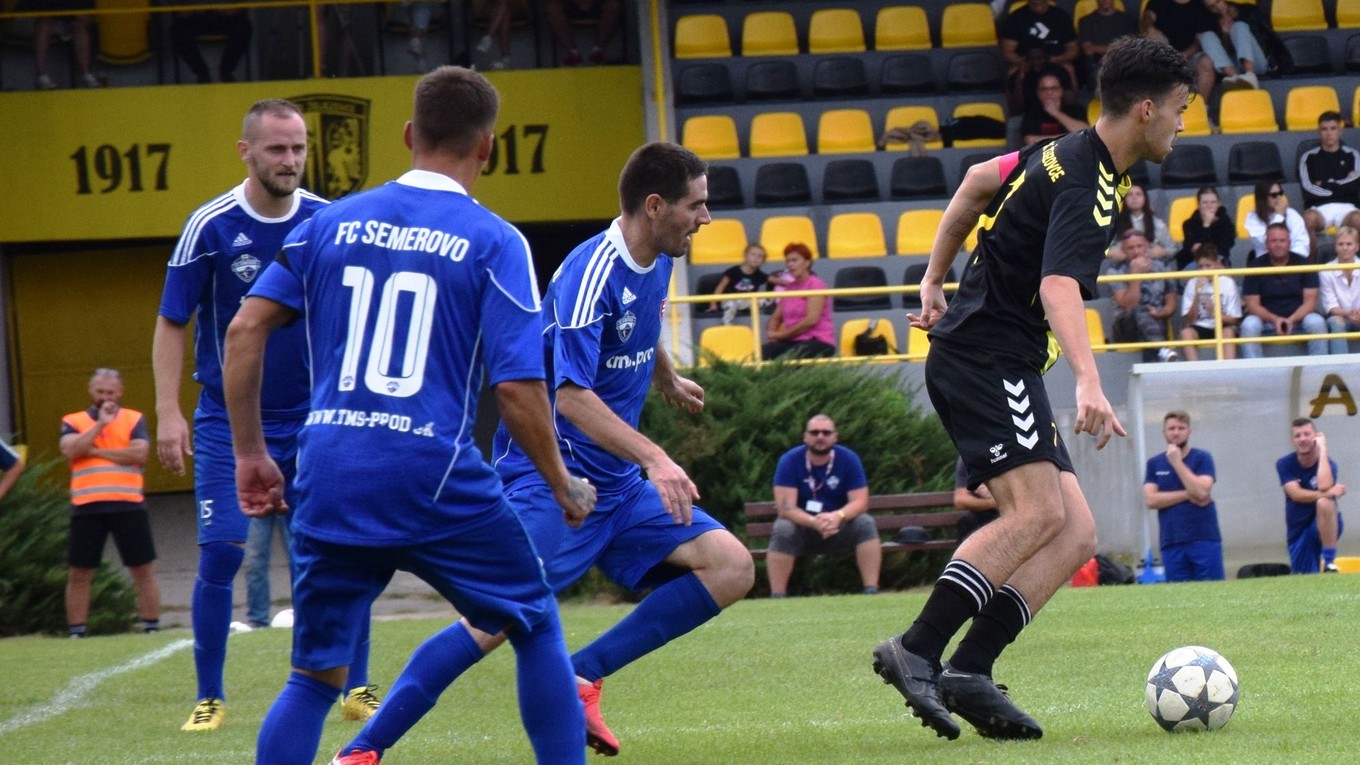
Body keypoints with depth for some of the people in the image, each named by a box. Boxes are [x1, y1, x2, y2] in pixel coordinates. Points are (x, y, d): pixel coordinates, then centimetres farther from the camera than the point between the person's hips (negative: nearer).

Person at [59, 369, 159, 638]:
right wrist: (100, 424, -13)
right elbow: (70, 450, -10)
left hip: (128, 505, 0)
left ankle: (152, 628, 9)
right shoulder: (73, 422, 9)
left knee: (144, 569, 2)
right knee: (80, 573, 2)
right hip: (87, 508, 0)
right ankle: (75, 633, 8)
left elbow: (139, 454, -8)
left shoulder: (134, 419, 8)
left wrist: (96, 451, -8)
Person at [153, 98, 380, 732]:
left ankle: (357, 690, 8)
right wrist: (168, 411, -12)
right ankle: (209, 698, 5)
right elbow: (171, 324, -3)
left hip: (315, 418, 2)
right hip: (227, 420, -2)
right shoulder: (210, 227, -10)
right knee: (220, 554, -8)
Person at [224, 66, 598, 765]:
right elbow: (516, 388, -7)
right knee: (537, 625, 16)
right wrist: (563, 488, 7)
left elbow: (245, 330, 5)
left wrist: (250, 455, 12)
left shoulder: (331, 223, 10)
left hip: (329, 478, 3)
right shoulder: (493, 242, -1)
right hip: (436, 478, -3)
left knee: (316, 676, 10)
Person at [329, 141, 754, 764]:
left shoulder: (654, 263, 8)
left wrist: (668, 379, 51)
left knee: (731, 568, -4)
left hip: (616, 483, 9)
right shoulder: (592, 274, -20)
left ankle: (581, 677, -5)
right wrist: (653, 457, -38)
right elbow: (572, 395, -29)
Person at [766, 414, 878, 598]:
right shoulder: (790, 461, -12)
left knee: (866, 524, -26)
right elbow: (785, 507, -21)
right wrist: (814, 522, -40)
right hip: (802, 526, -1)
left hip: (839, 528, 1)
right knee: (782, 530, -33)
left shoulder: (848, 459, -7)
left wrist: (837, 516, -37)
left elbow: (860, 502, -14)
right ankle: (777, 597, -34)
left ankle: (871, 591, -30)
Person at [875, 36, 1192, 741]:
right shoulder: (1087, 186, -17)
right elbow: (1059, 288, -31)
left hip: (1006, 373, 10)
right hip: (986, 359, -10)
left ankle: (968, 673, -11)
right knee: (1038, 512, -25)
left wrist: (933, 282, 33)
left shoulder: (1069, 154, 15)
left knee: (1075, 534, -1)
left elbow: (977, 182, 29)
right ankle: (917, 651, -27)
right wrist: (1089, 383, -44)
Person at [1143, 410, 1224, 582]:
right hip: (1172, 543, 2)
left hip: (1204, 540, -2)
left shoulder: (1202, 458, 4)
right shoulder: (1154, 464, 11)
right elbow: (1150, 500, -1)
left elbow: (1201, 492, -12)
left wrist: (1177, 462, -10)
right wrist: (1187, 494, -8)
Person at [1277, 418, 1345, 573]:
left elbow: (1324, 486, -34)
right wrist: (1327, 493, -34)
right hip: (1298, 530, 3)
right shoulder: (1284, 464, -5)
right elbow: (1296, 494, -21)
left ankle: (1329, 563, -30)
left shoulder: (1326, 462, -11)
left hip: (1325, 525, -3)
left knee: (1324, 503, -37)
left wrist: (1322, 450, -24)